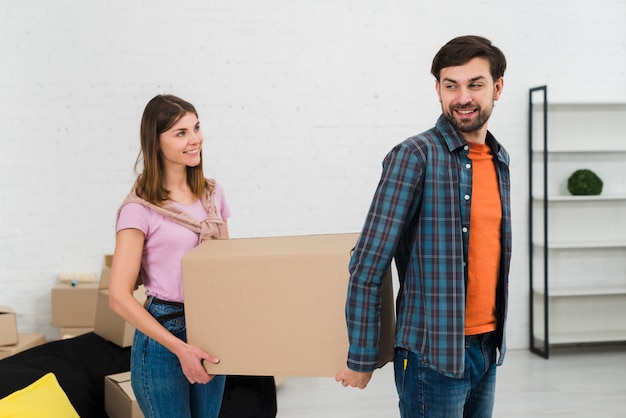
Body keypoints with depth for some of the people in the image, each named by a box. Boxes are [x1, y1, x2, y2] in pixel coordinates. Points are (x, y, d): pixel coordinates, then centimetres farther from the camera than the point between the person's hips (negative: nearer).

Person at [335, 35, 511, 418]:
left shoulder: (500, 159, 8)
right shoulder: (415, 156, -14)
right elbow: (367, 268, -14)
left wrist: (494, 337, 16)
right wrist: (362, 358, -12)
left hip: (488, 347, 7)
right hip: (434, 353, -7)